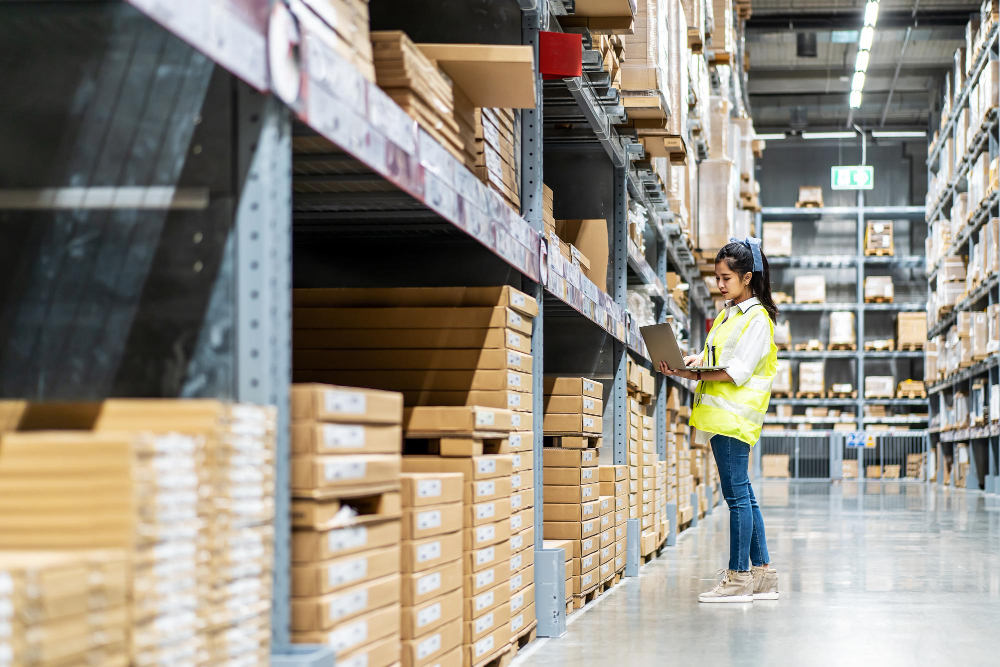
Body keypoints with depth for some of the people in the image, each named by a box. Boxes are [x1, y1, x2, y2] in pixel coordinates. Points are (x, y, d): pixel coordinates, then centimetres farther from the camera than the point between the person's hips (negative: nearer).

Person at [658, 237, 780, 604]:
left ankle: (738, 578, -4)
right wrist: (697, 359, 2)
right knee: (742, 494, 10)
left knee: (737, 494, -7)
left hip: (734, 415, -9)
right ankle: (762, 574, 15)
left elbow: (738, 371, -16)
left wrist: (694, 375, -19)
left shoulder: (757, 317, -9)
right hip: (720, 414, 9)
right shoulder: (727, 313, 19)